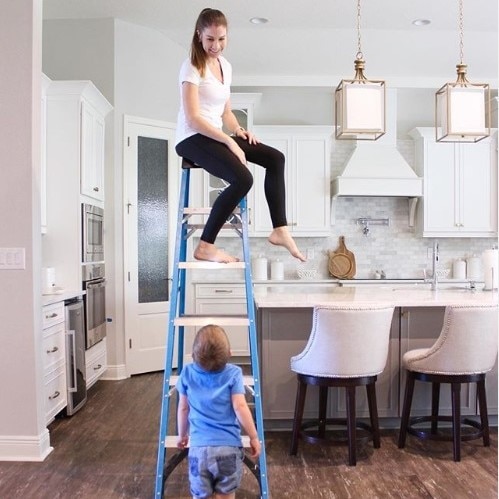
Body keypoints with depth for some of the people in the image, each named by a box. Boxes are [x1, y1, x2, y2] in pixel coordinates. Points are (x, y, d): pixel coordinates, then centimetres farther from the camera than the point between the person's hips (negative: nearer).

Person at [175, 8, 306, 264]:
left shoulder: (225, 65, 15)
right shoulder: (192, 66, -9)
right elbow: (193, 118, -18)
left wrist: (238, 130, -1)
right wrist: (230, 141, -23)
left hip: (216, 135, 8)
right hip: (192, 138, -8)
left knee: (275, 158, 0)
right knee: (242, 179, -29)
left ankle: (279, 229, 1)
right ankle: (205, 246, -19)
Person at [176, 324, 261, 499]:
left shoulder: (187, 373, 1)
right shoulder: (233, 373, -7)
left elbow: (183, 408, 9)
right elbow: (240, 407, -10)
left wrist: (182, 435, 24)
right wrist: (254, 437, 0)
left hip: (199, 447, 2)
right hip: (228, 447, -1)